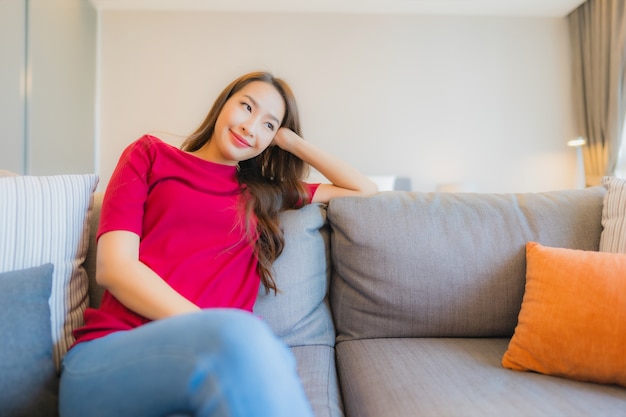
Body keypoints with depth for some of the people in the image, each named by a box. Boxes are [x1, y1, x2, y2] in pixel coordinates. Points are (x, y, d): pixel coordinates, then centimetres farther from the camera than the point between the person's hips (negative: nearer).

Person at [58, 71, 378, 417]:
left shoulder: (266, 192, 20)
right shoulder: (151, 154, 13)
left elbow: (364, 190, 25)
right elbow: (113, 266, -2)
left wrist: (292, 141, 20)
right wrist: (218, 333, -16)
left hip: (216, 360, 2)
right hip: (109, 355, -1)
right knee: (243, 335, -36)